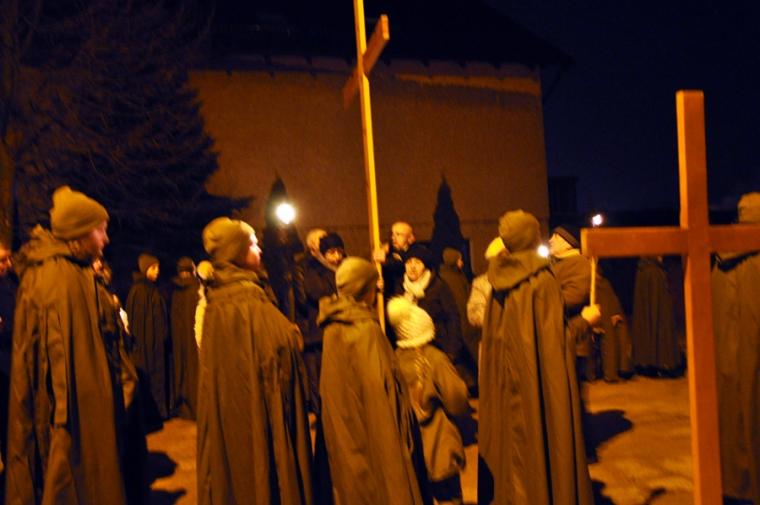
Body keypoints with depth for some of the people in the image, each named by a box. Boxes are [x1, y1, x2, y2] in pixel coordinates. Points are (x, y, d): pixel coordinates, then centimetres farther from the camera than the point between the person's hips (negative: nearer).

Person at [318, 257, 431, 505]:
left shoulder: (333, 327, 2)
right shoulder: (366, 329, -21)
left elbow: (339, 386, 8)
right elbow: (378, 386, -22)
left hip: (346, 426, 8)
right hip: (372, 428, -8)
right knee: (384, 484, 8)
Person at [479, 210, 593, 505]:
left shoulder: (499, 281, 2)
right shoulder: (542, 280, -16)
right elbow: (553, 338, -17)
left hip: (507, 380, 6)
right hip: (537, 379, -6)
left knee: (513, 444, 17)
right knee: (542, 440, 7)